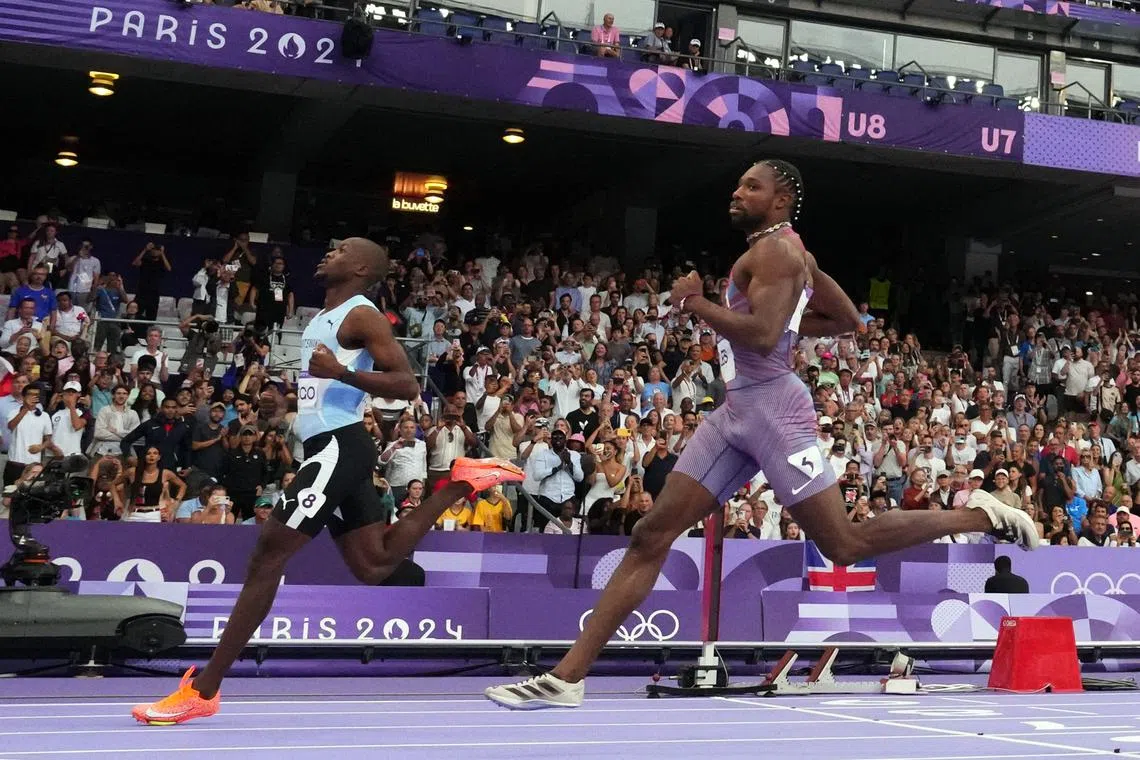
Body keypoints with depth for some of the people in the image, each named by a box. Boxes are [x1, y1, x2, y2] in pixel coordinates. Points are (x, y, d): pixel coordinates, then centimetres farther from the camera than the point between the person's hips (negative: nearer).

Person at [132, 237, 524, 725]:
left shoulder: (361, 315, -9)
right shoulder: (325, 318, 19)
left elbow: (407, 386, -18)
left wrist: (340, 373, -29)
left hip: (338, 448, -10)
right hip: (330, 449, 10)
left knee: (267, 556, -12)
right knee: (375, 566, 12)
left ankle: (203, 690, -10)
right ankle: (460, 483, 16)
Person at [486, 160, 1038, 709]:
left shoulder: (775, 250, -11)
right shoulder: (786, 253, 19)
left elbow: (763, 336, -26)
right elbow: (848, 321, 25)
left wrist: (694, 302, -14)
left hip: (772, 408, -10)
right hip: (737, 410, 10)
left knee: (845, 545, -5)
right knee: (652, 535, 0)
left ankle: (979, 516, 13)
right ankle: (567, 678, -2)